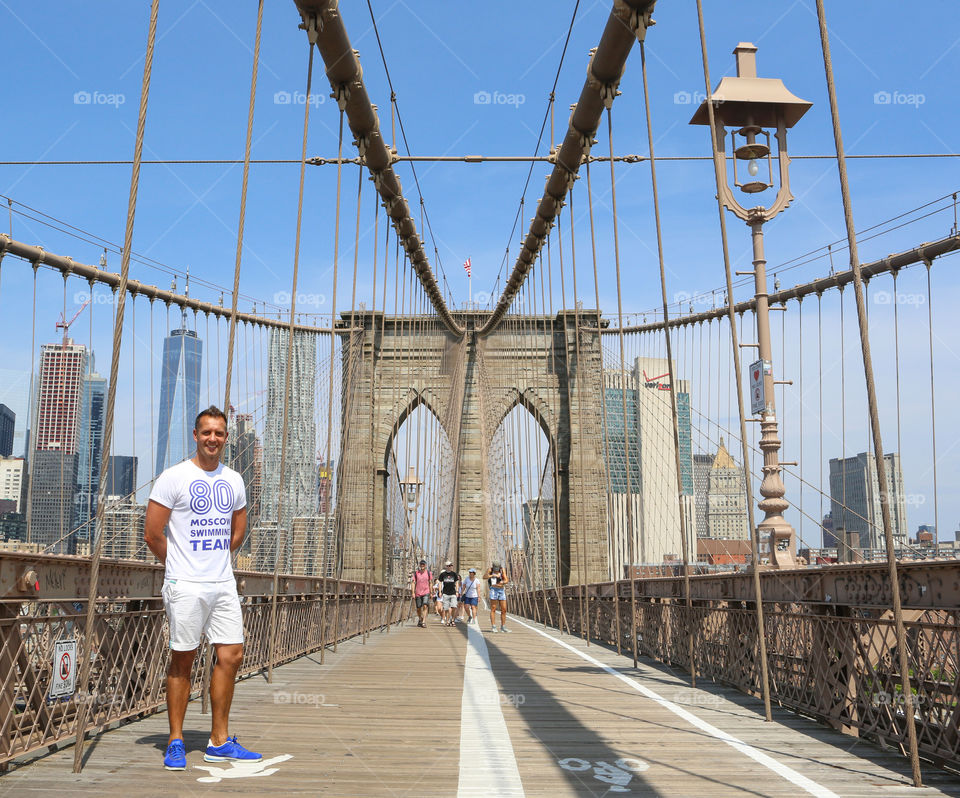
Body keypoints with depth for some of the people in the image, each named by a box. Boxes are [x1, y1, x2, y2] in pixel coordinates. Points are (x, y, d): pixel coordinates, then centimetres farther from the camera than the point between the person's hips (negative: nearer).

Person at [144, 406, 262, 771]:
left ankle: (219, 741, 14)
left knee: (231, 656, 4)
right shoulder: (173, 478, -6)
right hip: (185, 585, -5)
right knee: (182, 660, 1)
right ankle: (175, 741, 14)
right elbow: (152, 534, -5)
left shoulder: (233, 480, 11)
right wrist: (179, 564, 7)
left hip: (224, 583, 5)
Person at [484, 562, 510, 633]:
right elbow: (484, 577, -15)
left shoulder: (502, 570, 5)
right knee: (493, 609, -6)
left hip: (502, 590, 3)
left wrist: (502, 582, -24)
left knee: (504, 610, 3)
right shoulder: (490, 569, 0)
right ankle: (493, 627, -5)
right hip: (494, 590, -3)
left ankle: (503, 627, 12)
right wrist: (493, 575, -28)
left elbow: (506, 580, -2)